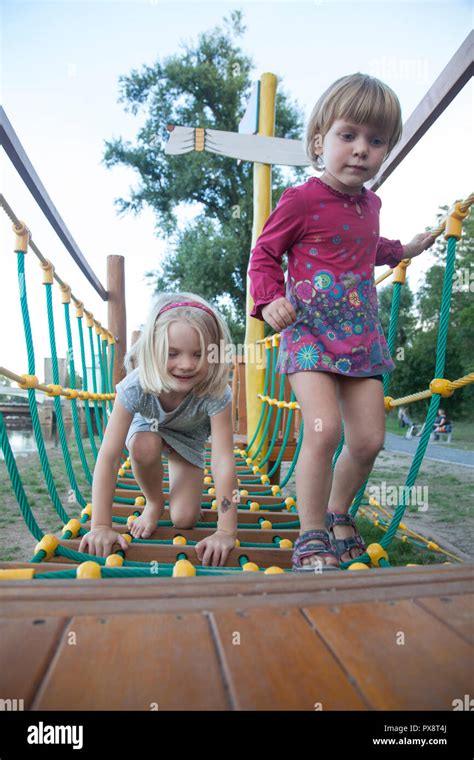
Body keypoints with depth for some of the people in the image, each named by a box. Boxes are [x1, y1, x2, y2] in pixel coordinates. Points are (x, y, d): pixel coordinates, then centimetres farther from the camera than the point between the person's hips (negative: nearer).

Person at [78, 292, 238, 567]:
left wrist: (226, 531, -46)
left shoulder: (216, 393, -41)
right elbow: (109, 456, -39)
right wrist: (101, 526, -41)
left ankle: (176, 475, 24)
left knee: (184, 519, -9)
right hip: (148, 426, 0)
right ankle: (154, 503, -6)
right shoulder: (135, 388, -40)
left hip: (189, 438, 0)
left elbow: (223, 459, -43)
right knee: (144, 446, -37)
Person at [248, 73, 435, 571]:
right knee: (324, 428, -23)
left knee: (369, 439, 4)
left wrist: (402, 250, 35)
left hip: (362, 335, 7)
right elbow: (263, 254, -3)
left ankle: (337, 512, 29)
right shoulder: (301, 200, -7)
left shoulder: (370, 203, 15)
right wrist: (269, 301, -17)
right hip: (310, 333, -7)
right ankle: (311, 537, -4)